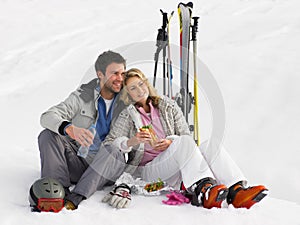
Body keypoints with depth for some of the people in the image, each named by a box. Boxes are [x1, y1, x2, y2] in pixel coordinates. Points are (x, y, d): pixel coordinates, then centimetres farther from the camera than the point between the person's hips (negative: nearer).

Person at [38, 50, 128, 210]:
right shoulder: (82, 97, 0)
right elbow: (47, 117, -14)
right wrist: (70, 129, -37)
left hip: (104, 167, 0)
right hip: (76, 161, 1)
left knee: (114, 154, -33)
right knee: (48, 135, -21)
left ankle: (75, 198, -46)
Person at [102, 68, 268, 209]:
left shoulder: (168, 106, 19)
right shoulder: (127, 116, 10)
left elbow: (186, 135, 14)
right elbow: (108, 145, 1)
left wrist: (170, 142, -8)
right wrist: (131, 141, -18)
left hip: (180, 168, 4)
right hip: (148, 169, -4)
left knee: (210, 145, -26)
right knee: (184, 143, -33)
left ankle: (235, 191, -49)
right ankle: (204, 188, -56)